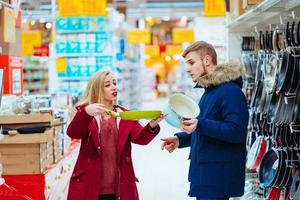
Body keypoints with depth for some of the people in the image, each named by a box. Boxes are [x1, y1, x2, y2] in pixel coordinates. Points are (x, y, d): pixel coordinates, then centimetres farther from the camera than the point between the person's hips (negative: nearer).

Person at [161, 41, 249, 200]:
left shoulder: (230, 91, -15)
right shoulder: (209, 91, 18)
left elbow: (236, 131, -24)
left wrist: (200, 125, -33)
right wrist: (180, 139, 11)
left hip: (218, 176, -10)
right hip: (203, 174, 10)